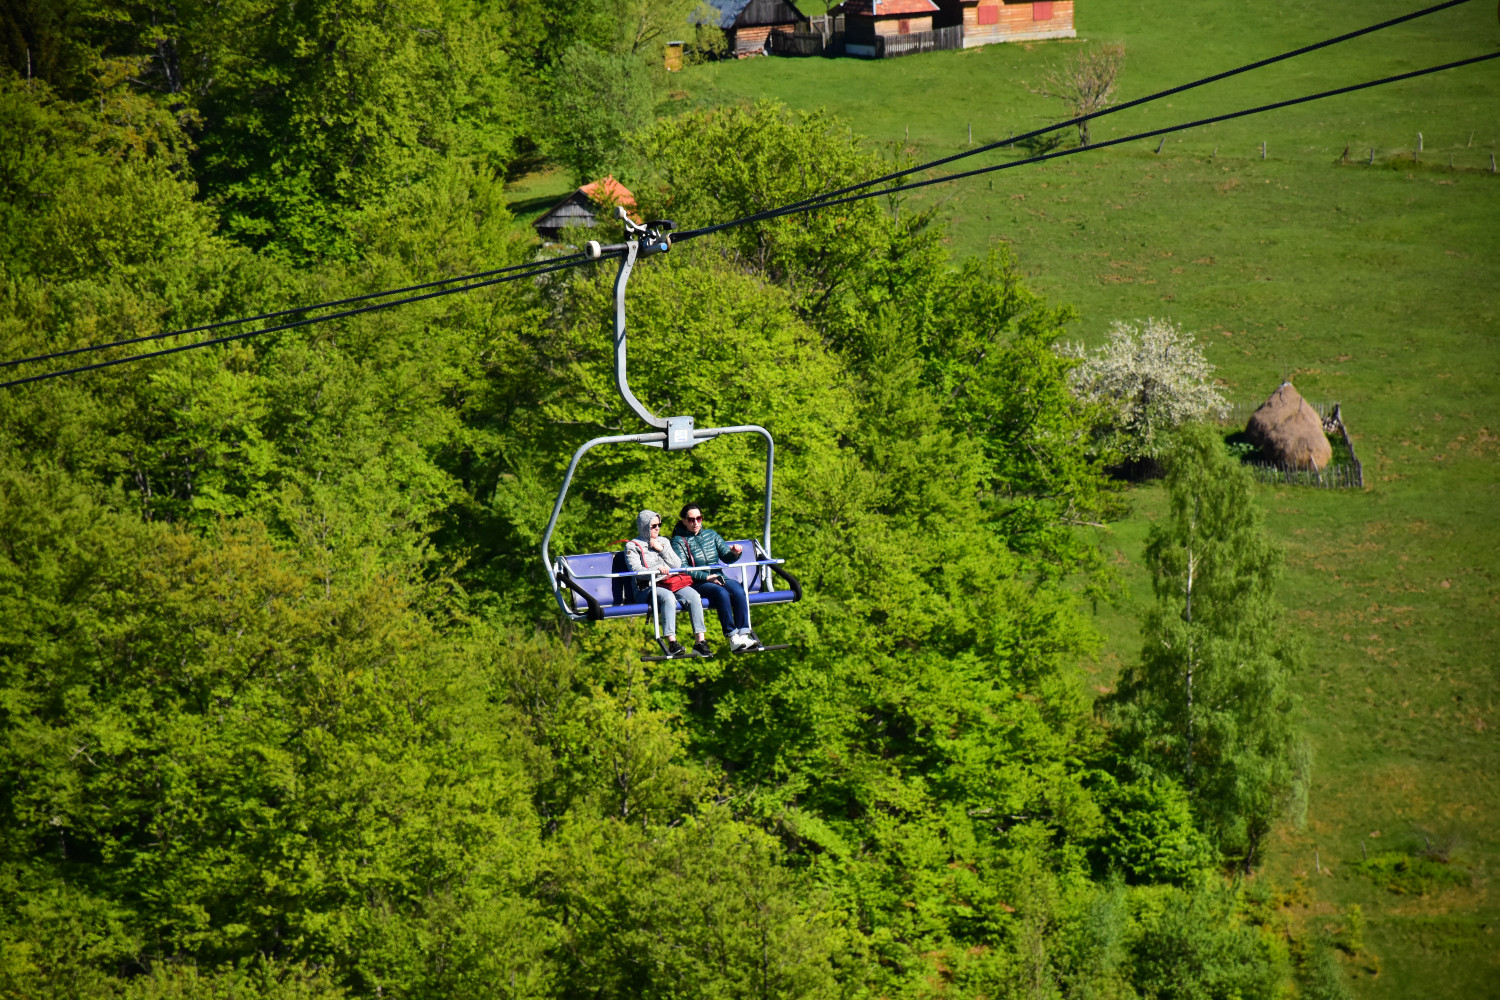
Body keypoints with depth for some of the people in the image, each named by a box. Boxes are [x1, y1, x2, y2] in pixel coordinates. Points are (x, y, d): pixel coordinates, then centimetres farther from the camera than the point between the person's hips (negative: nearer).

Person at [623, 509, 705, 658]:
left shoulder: (663, 541, 25)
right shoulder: (632, 546, 8)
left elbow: (677, 564, 16)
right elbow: (636, 570, -8)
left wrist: (662, 549, 4)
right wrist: (656, 569, -25)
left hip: (670, 583, 5)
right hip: (646, 588, -5)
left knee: (693, 595, -24)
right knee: (668, 596, -38)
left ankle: (700, 640, -28)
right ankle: (672, 643, -46)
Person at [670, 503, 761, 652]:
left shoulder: (710, 534, 20)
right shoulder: (678, 541, 5)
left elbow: (726, 555, 14)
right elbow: (681, 567, -8)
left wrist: (734, 553, -11)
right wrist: (706, 577, -17)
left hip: (719, 578, 4)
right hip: (696, 584, -4)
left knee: (738, 589, -28)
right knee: (722, 593, -34)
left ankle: (743, 633, -35)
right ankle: (732, 639, -36)